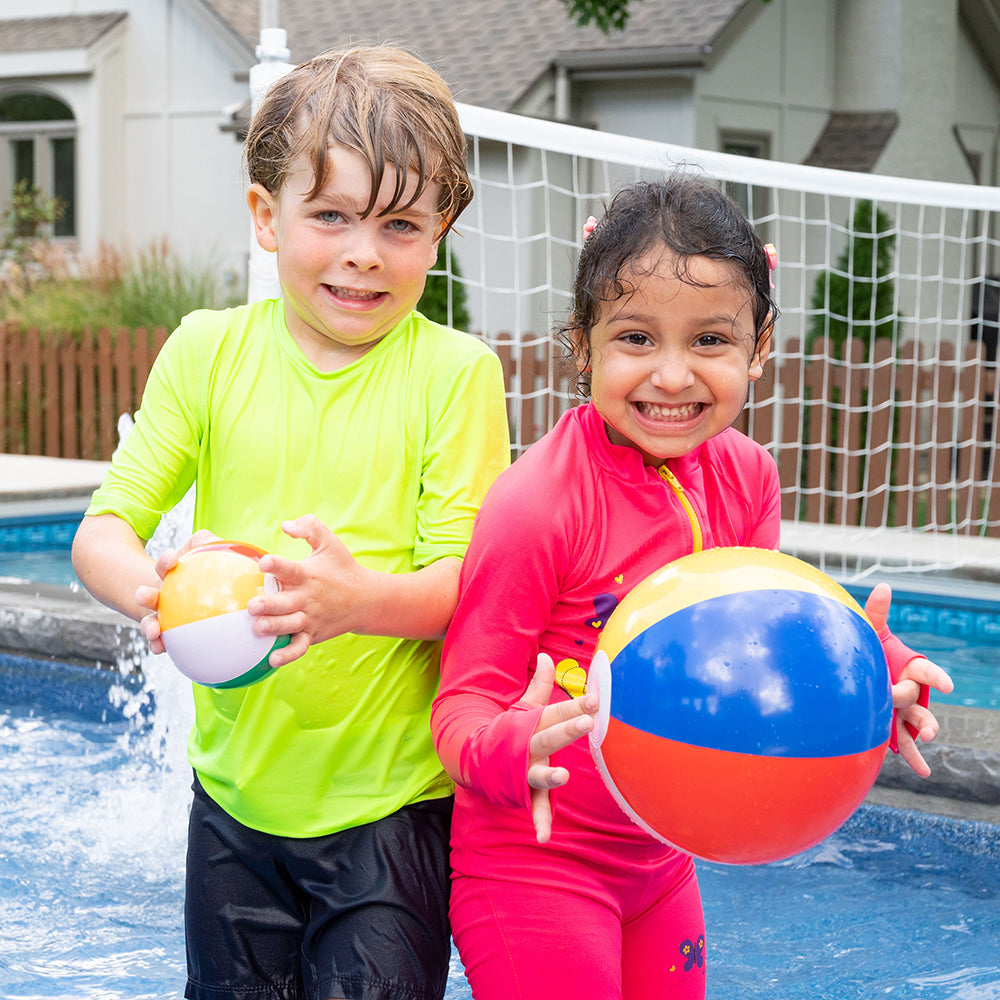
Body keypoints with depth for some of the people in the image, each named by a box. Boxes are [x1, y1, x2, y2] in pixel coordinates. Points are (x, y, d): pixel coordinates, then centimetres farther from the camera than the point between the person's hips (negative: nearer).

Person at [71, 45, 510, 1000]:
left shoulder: (454, 372, -7)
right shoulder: (207, 351, 1)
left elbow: (468, 582, -12)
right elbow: (103, 527, -2)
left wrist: (357, 599, -33)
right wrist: (146, 587, -26)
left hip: (392, 802, -3)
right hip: (234, 788, 3)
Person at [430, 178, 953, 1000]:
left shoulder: (745, 477, -2)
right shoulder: (536, 503, -23)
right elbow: (464, 702, -18)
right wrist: (513, 748, -39)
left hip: (661, 860, 7)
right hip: (533, 864, -7)